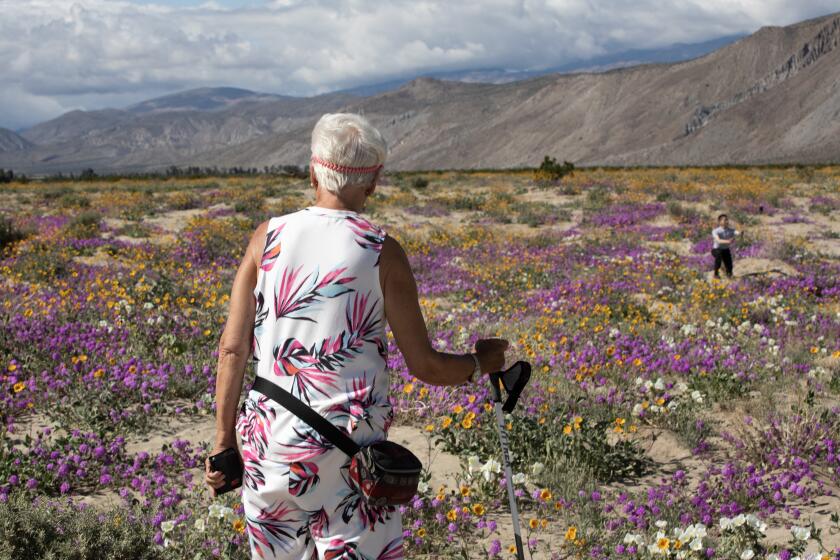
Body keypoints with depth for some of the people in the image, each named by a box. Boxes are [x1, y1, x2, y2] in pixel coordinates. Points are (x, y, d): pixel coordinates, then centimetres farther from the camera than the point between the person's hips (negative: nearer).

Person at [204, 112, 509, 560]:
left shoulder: (268, 238, 1)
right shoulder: (382, 253, -5)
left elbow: (233, 348, 1)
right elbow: (425, 366, -2)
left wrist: (223, 439, 10)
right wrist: (480, 363, 18)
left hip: (270, 445, 3)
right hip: (350, 450, -3)